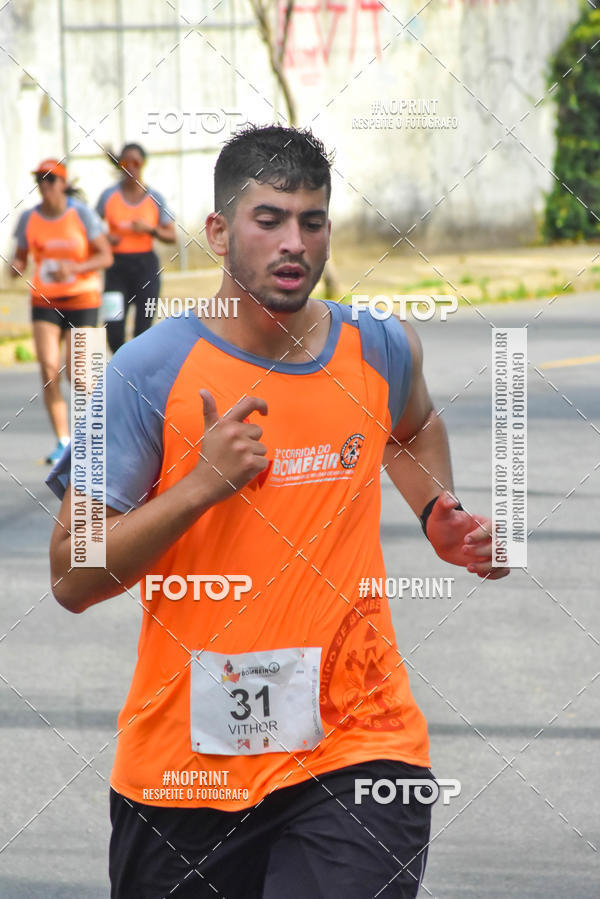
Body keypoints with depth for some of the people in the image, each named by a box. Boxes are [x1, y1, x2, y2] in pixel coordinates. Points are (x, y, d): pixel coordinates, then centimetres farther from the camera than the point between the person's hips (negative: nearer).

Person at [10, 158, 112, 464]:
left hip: (82, 298, -3)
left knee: (75, 372, -8)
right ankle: (63, 441, -3)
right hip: (45, 300, 3)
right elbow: (20, 256, 11)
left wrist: (74, 268, -23)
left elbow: (105, 256, -7)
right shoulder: (29, 218, 1)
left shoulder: (82, 214, -8)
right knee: (48, 370, -10)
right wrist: (16, 267, -14)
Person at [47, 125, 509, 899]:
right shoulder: (151, 371, -8)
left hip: (359, 748, 1)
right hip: (181, 768, -1)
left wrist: (441, 518, 14)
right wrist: (202, 484, -20)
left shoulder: (381, 351, 4)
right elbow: (72, 580, -11)